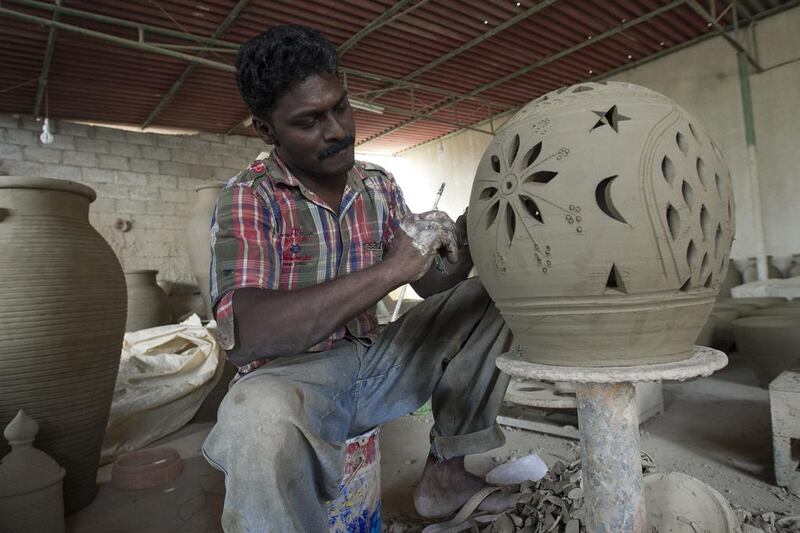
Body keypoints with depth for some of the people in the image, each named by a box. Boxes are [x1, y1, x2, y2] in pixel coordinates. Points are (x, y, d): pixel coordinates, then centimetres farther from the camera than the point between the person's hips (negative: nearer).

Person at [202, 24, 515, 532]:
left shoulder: (380, 187, 4)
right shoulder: (248, 199, -12)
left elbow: (432, 284, 6)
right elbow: (244, 334, -27)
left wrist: (460, 250, -18)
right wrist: (390, 269, -32)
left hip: (375, 358, 6)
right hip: (291, 375, -6)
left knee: (486, 298, -2)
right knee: (260, 420, -40)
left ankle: (446, 473, 2)